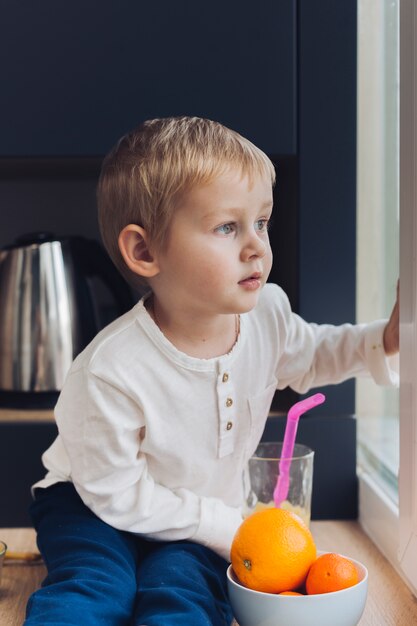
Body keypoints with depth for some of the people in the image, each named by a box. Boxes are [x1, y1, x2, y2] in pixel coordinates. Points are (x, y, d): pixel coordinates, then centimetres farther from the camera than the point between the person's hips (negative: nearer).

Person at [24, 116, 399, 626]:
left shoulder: (267, 311, -14)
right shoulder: (110, 373, -32)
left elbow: (308, 355, 11)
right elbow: (116, 492, -21)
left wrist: (383, 340, -7)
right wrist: (228, 527, -20)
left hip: (213, 505, 4)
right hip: (98, 506, -4)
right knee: (96, 583, -31)